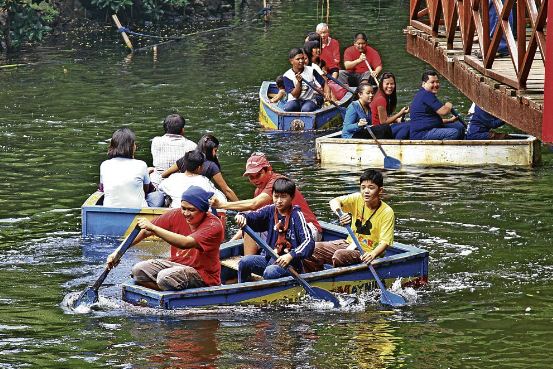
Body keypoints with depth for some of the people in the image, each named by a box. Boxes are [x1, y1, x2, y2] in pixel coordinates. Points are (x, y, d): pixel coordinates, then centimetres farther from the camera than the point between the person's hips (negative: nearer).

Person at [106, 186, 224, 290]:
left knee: (165, 277, -33)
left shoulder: (213, 225, -21)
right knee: (138, 270, -12)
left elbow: (185, 243, -37)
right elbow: (144, 232, -2)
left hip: (203, 275, -7)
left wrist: (153, 228, -41)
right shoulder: (177, 215, -3)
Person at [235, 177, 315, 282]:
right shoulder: (270, 210, 6)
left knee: (270, 272, -32)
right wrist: (242, 216, -30)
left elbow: (309, 242, -18)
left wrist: (291, 256, -30)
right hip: (269, 257, 6)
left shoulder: (296, 215, -10)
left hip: (289, 262, -6)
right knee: (244, 262, -14)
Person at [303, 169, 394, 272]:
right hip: (350, 244, 6)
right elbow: (334, 201, -13)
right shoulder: (357, 199, -2)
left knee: (339, 255, -34)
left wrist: (373, 254, -41)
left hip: (366, 253, -6)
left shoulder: (387, 213, -16)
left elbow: (384, 242, -20)